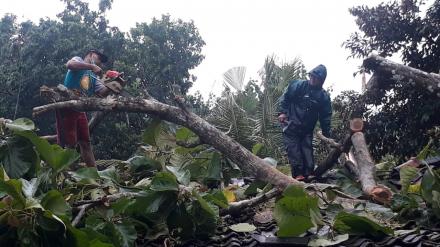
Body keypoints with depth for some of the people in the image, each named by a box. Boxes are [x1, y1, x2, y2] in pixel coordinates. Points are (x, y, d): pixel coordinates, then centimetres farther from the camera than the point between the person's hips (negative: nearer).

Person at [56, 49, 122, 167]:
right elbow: (69, 64, -21)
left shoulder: (93, 77, 21)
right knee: (69, 143, -9)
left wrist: (111, 86, -15)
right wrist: (92, 66, -21)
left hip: (80, 109, 8)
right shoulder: (78, 60, 5)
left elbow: (102, 92, 6)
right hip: (67, 106, -7)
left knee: (85, 142, 6)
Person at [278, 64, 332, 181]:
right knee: (293, 149, -10)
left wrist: (326, 134, 0)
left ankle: (308, 174, 7)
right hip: (291, 126, -3)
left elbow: (325, 117, 4)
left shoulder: (324, 96, 1)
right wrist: (282, 112, -9)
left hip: (307, 129, 3)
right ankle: (298, 174, -12)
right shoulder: (298, 85, -6)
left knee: (307, 151, 2)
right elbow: (285, 97, 2)